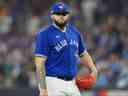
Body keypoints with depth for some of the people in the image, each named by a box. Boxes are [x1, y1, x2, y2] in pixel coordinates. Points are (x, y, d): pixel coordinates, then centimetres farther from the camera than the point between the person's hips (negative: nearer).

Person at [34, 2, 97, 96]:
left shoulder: (74, 32, 12)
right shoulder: (45, 34, -9)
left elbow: (83, 53, 23)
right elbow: (40, 63, -13)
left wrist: (93, 68, 3)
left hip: (72, 84, 7)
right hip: (54, 83, -7)